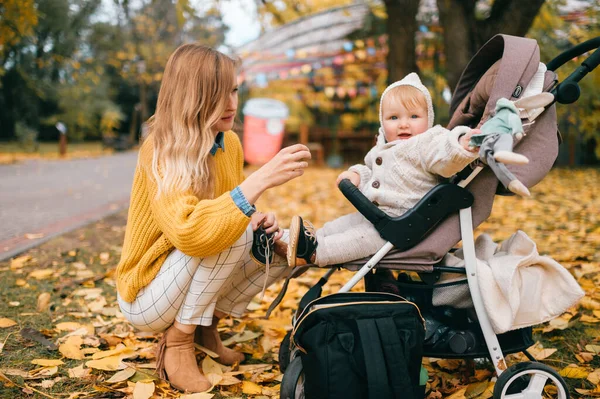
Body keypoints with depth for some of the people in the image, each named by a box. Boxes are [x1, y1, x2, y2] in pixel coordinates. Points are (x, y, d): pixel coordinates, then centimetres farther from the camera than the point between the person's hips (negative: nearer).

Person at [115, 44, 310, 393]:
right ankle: (178, 342, -12)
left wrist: (259, 219, -12)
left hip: (194, 281, 7)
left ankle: (206, 325, 5)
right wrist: (261, 180, -43)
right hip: (147, 298, -7)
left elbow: (234, 205, 12)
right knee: (234, 231, -29)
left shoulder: (230, 143, -3)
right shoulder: (160, 152, -25)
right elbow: (189, 233, -40)